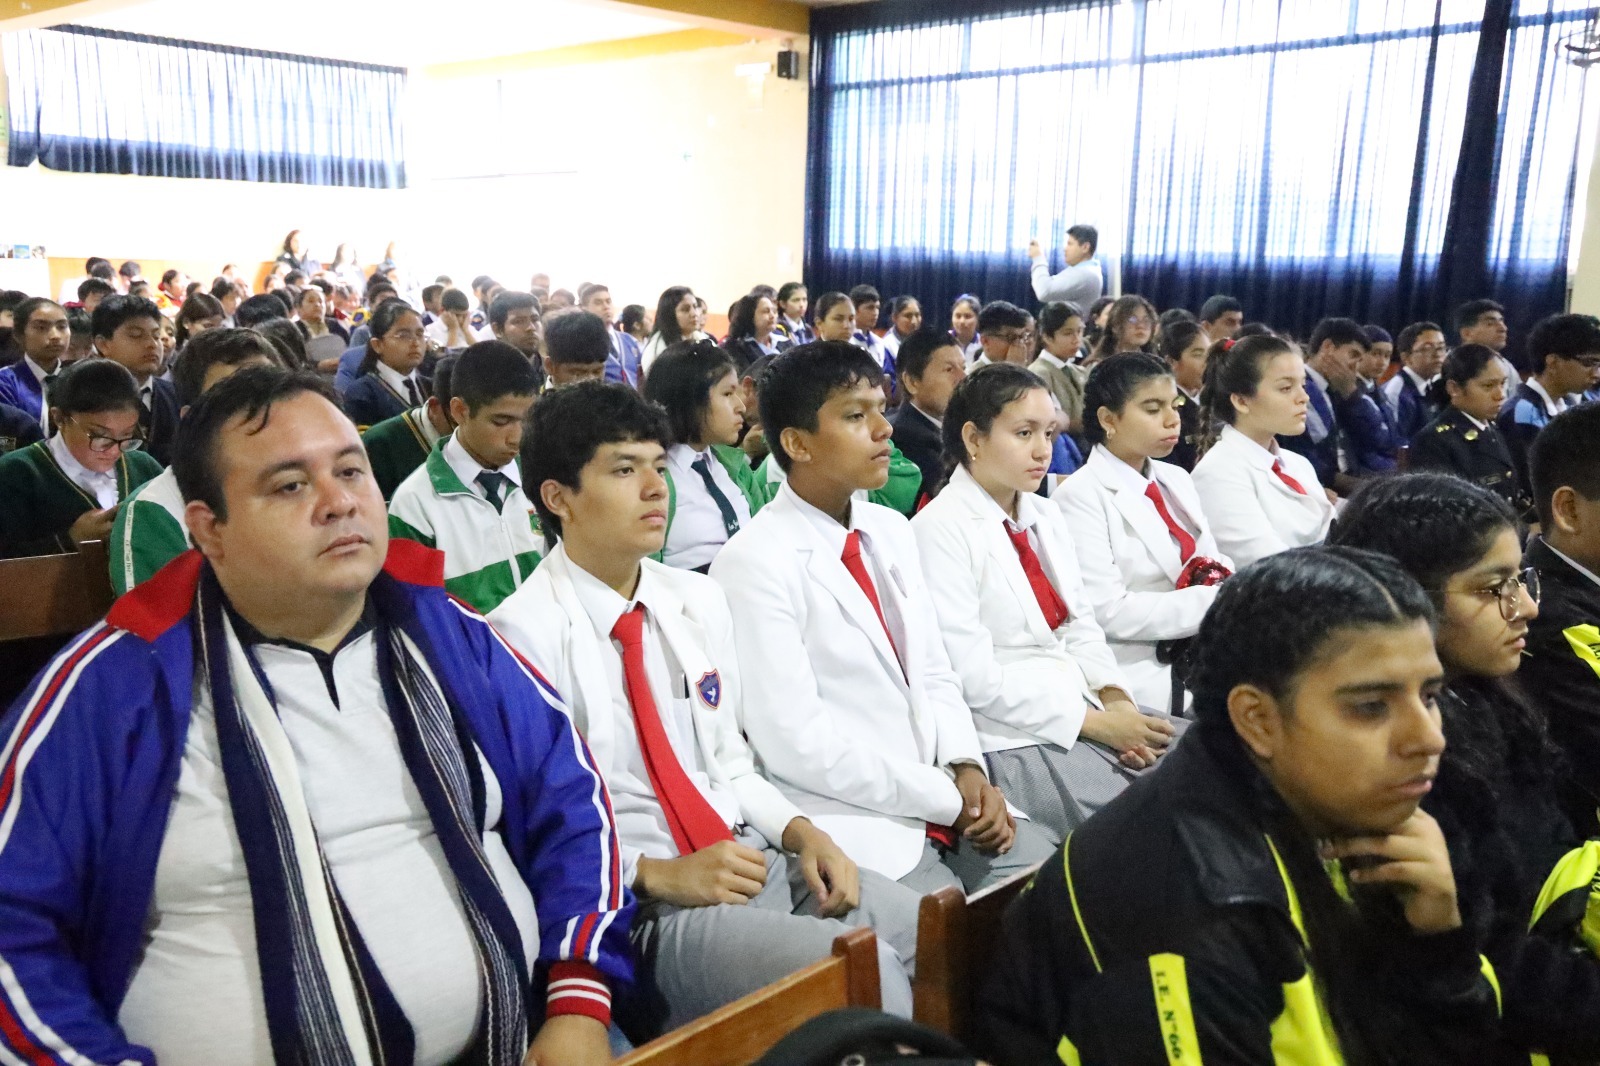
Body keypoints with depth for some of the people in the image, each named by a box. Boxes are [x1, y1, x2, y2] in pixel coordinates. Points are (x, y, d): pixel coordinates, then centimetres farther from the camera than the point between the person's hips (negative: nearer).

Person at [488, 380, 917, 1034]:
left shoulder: (699, 600, 10)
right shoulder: (523, 636, -11)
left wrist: (800, 832, -2)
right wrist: (657, 875, -19)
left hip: (753, 858, 7)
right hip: (636, 908, -6)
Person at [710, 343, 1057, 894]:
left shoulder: (891, 531, 10)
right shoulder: (753, 564, -14)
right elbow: (794, 741, -18)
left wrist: (967, 769, -5)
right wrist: (943, 799, -15)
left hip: (951, 799, 7)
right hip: (850, 819, -7)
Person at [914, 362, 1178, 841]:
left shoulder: (1046, 517, 13)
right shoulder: (940, 529, -12)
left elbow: (1079, 626, 13)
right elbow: (972, 675, -17)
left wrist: (1115, 698, -7)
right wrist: (1094, 722, -16)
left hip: (1084, 709, 8)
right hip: (1009, 736, -8)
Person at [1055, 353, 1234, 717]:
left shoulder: (1177, 480, 16)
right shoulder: (1081, 496, -8)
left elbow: (1215, 565, 14)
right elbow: (1106, 612, -16)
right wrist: (1212, 603, -18)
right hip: (1135, 681, -7)